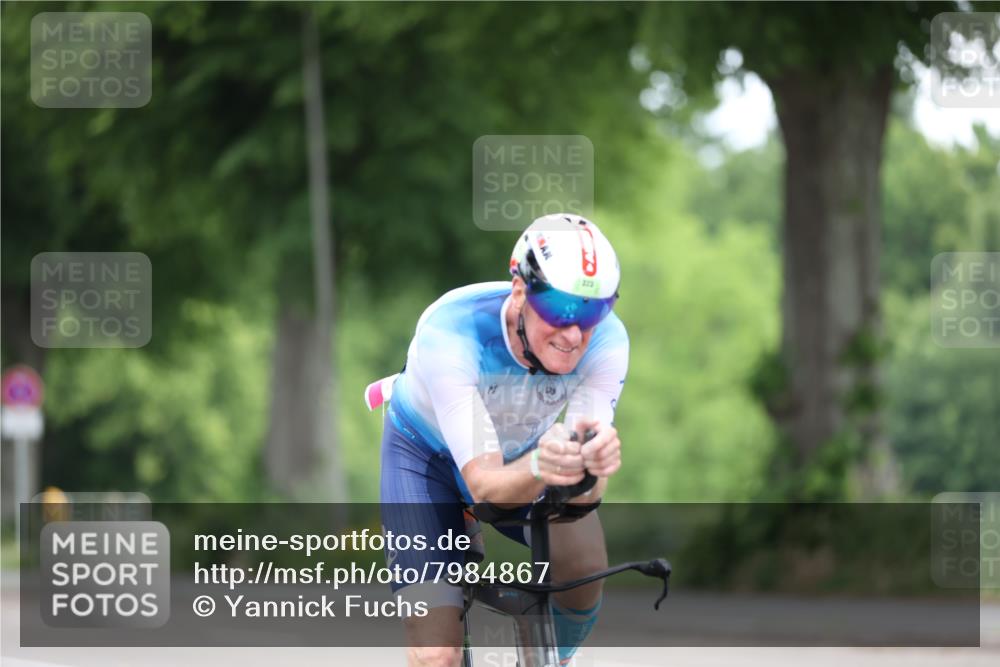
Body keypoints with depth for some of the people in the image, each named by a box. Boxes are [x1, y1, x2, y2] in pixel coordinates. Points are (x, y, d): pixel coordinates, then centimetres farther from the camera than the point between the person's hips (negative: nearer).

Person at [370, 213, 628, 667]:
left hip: (518, 450, 3)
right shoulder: (450, 332, -38)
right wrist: (538, 468, -63)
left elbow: (585, 492, -34)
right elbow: (485, 486, -41)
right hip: (428, 454, -3)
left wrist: (594, 465, -58)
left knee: (583, 558, -27)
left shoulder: (606, 341, -29)